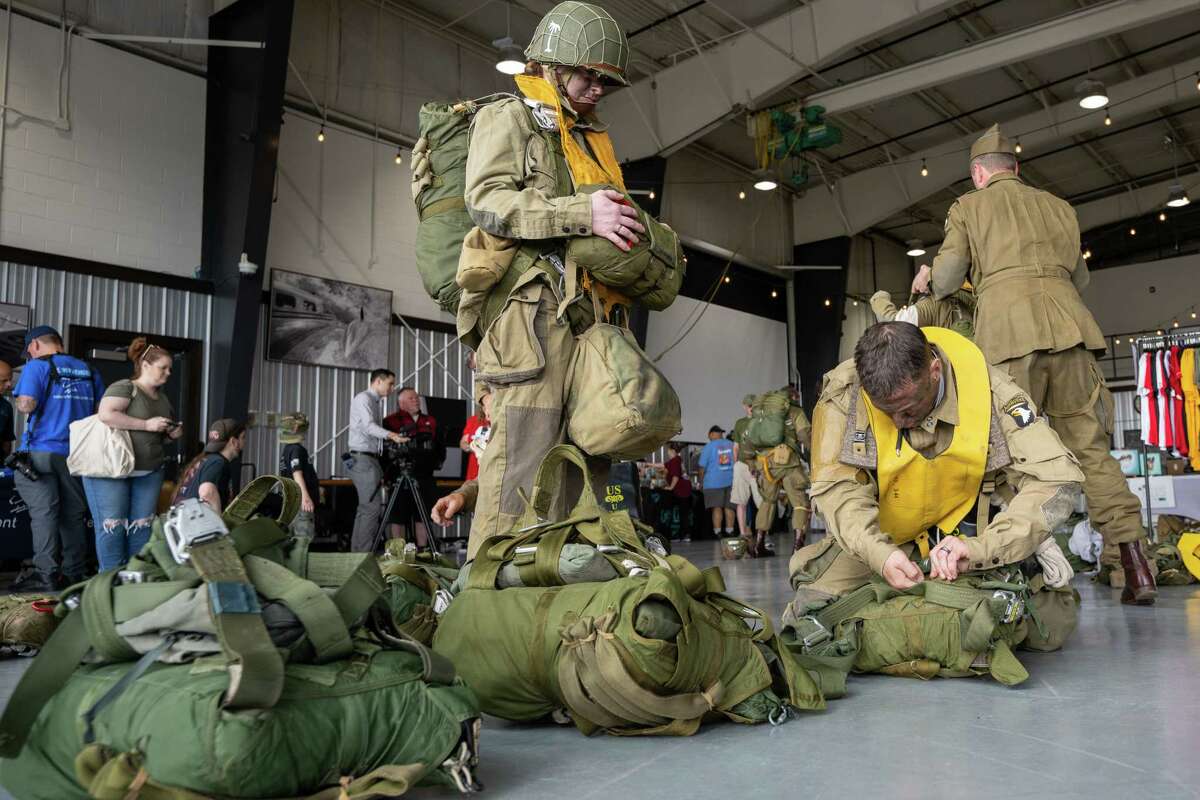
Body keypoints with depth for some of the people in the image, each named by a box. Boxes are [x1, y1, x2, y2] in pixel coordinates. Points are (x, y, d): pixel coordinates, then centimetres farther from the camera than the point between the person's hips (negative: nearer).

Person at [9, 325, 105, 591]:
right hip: (78, 453, 5)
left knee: (43, 512, -4)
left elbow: (26, 405, -14)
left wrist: (21, 403, 8)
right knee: (74, 513, 8)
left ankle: (46, 574, -7)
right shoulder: (87, 370, 13)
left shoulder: (37, 366, -4)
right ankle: (75, 572, 13)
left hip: (43, 451, -5)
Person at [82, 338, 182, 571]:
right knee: (113, 527, -5)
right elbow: (106, 414, -23)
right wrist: (147, 424, -20)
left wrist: (173, 434, 6)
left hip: (149, 472, 7)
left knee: (141, 529, 4)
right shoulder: (124, 388, -6)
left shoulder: (163, 397, 17)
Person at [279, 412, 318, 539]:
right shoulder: (296, 449, -14)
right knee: (305, 538, -12)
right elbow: (297, 474, -27)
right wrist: (305, 496, -39)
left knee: (297, 538, 14)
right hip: (302, 503, -10)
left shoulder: (287, 449, 17)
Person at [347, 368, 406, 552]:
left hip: (371, 459, 10)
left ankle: (357, 551, 13)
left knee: (365, 508, 10)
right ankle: (365, 552, -13)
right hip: (363, 459, -10)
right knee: (373, 507, -14)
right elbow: (368, 426, -22)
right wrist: (391, 435, -36)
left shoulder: (375, 402, 22)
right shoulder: (363, 398, -6)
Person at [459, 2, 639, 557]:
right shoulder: (507, 118, 7)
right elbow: (486, 200, -9)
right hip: (531, 309, -8)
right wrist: (582, 213, -18)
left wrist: (638, 231, 13)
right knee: (522, 459, -15)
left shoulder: (593, 139, 31)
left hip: (587, 316, 8)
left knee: (589, 460, 6)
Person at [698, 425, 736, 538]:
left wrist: (701, 482, 6)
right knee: (729, 507, 8)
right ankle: (730, 532, 9)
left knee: (717, 508, -3)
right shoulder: (732, 445, 7)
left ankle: (718, 533, -7)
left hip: (714, 482, -4)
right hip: (731, 481, 4)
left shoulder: (708, 447, -5)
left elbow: (702, 467, -5)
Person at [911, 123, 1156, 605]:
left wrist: (929, 282, 27)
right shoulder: (1059, 207, 27)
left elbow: (947, 278, 6)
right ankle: (1132, 560, -5)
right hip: (1067, 325, 3)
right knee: (1090, 446, 3)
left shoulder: (968, 207, 16)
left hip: (1008, 329, -3)